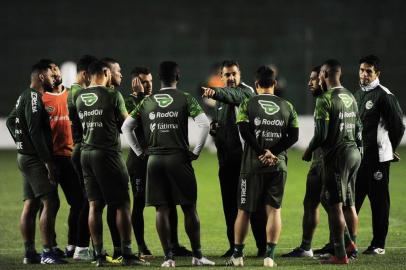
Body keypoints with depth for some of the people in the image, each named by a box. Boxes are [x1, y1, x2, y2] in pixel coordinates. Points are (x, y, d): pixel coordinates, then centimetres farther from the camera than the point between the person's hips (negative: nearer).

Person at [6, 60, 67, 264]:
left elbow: (10, 121, 29)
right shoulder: (34, 98, -16)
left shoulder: (24, 97, 15)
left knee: (30, 205, 10)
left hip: (25, 156, 10)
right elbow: (35, 132, -21)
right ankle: (47, 253, -14)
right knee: (50, 203, -11)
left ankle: (29, 253, 11)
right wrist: (48, 161, -21)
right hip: (35, 158, -10)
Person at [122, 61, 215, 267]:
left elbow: (126, 127, 8)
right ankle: (197, 255, 6)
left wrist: (140, 152, 12)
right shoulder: (185, 99, -1)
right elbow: (204, 124, -12)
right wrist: (196, 151, -3)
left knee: (162, 209, 4)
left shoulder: (147, 102, 8)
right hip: (179, 158, -2)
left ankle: (168, 257, 3)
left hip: (154, 159, 2)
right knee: (189, 208, 5)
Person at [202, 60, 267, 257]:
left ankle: (263, 246, -2)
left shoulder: (246, 92, -6)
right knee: (230, 204, 8)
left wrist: (215, 93, -51)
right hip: (226, 159, 7)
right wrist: (213, 128, 5)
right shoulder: (220, 98, 18)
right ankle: (235, 246, 14)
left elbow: (233, 96, -31)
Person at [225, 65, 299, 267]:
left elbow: (245, 132, -12)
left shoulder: (248, 104, -1)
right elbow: (294, 136, -1)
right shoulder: (287, 106, 7)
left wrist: (262, 153, -9)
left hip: (253, 165, -2)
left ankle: (237, 255, 10)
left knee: (244, 210, 7)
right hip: (278, 165, 2)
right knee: (274, 209, 6)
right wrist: (272, 153, -8)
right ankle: (270, 256, -1)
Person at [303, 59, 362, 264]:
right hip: (354, 153, 8)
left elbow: (321, 134, -16)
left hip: (336, 154, -8)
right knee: (349, 203, 19)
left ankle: (340, 255, -5)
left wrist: (308, 151, 0)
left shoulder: (325, 100, -13)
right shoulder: (351, 97, 11)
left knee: (335, 205, -4)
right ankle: (353, 242, 24)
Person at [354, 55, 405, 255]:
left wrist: (390, 150, 2)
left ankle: (378, 245, 3)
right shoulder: (358, 94, 15)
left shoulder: (384, 96, -10)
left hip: (377, 157, -7)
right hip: (358, 156, 7)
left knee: (379, 200, -2)